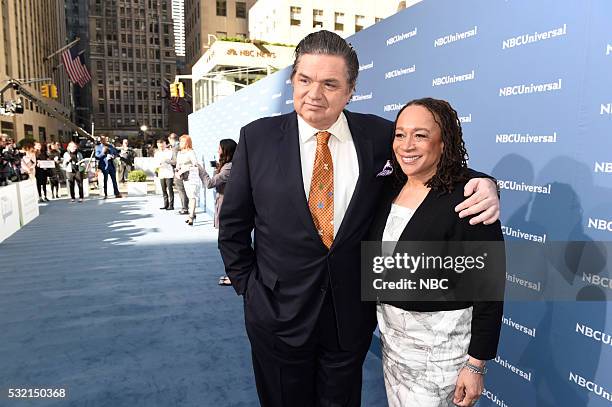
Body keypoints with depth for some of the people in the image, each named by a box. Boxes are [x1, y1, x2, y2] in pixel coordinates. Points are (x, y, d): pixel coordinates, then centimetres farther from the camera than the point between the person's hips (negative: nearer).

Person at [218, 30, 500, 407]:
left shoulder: (379, 135, -7)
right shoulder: (258, 138, -8)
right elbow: (233, 225, 0)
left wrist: (482, 185, -17)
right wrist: (248, 285, 1)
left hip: (351, 314, 1)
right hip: (278, 312, 0)